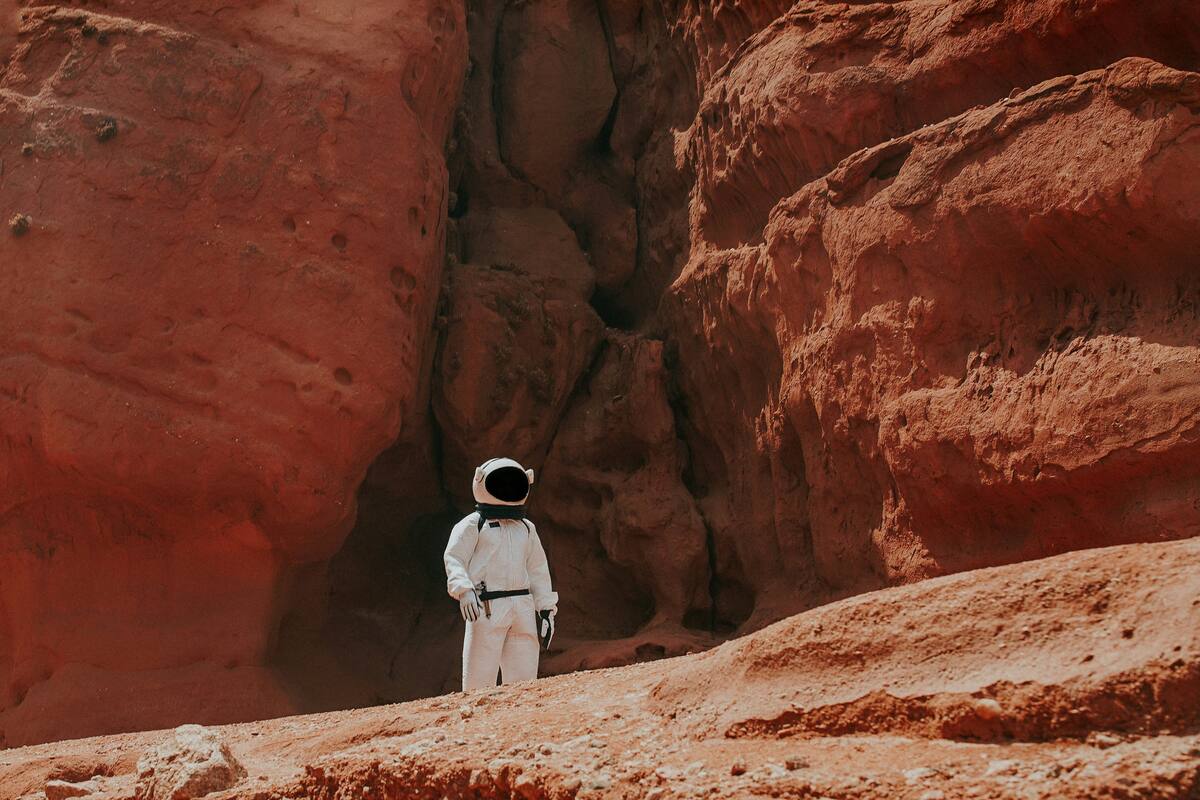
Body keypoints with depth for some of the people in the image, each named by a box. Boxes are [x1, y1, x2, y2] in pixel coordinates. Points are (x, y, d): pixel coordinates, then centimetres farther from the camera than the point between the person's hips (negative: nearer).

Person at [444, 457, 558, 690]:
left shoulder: (526, 528, 20)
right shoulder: (472, 525, 3)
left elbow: (538, 570, 22)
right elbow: (454, 559, -8)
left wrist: (546, 610, 15)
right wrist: (464, 590, -26)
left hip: (524, 609, 6)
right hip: (487, 609, -5)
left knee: (524, 680, 5)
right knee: (479, 681, -8)